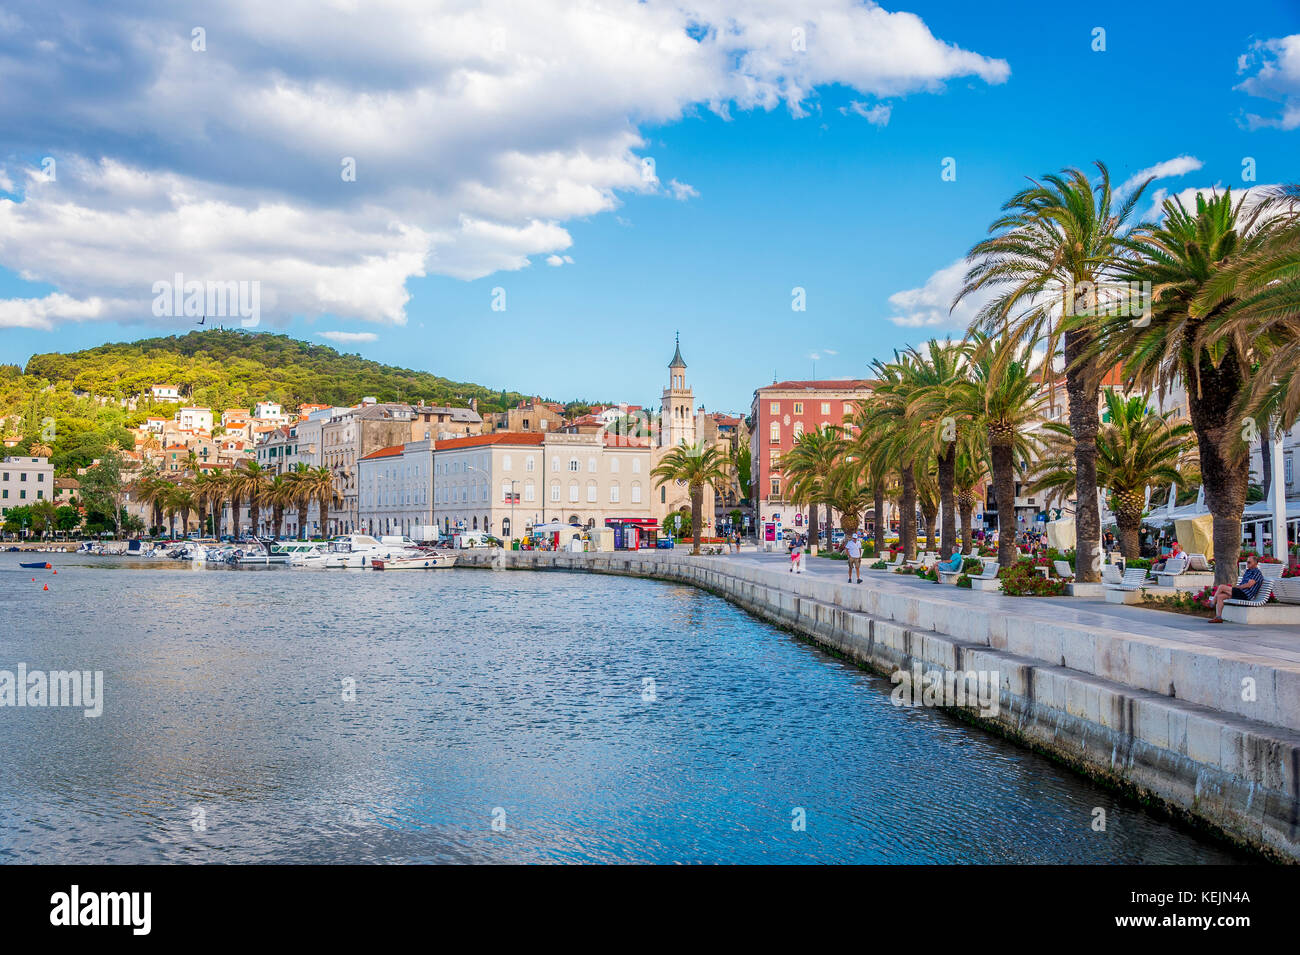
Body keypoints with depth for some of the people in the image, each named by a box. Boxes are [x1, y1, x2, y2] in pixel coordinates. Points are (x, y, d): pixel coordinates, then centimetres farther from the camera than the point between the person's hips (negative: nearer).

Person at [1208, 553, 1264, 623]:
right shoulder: (1248, 571, 25)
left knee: (1221, 587, -18)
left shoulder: (1257, 573, -5)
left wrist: (1237, 587, -7)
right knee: (1219, 596, -9)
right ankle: (1218, 617, -14)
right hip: (1241, 593, 10)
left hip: (1245, 595, -9)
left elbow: (1248, 585, -15)